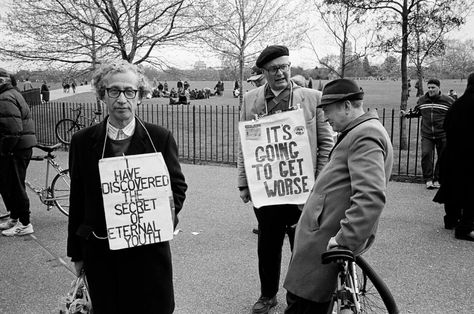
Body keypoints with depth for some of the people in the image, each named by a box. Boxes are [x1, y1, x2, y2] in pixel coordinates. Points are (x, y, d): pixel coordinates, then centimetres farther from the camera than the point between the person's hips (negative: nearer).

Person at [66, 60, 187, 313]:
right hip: (99, 253, 1)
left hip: (149, 250, -1)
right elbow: (77, 199, 6)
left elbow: (177, 186, 3)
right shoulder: (82, 141, 1)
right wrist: (76, 253, 9)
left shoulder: (160, 138, -3)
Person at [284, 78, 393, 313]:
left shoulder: (365, 135, -16)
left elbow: (370, 197, -28)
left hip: (324, 241, -10)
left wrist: (345, 240, -27)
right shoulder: (361, 131, 20)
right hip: (320, 233, 10)